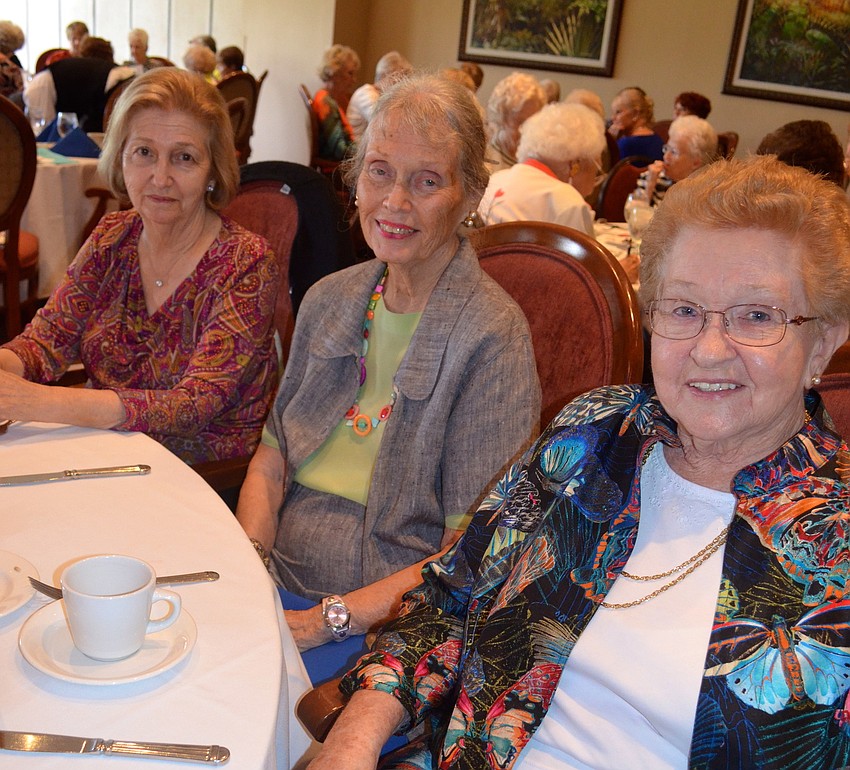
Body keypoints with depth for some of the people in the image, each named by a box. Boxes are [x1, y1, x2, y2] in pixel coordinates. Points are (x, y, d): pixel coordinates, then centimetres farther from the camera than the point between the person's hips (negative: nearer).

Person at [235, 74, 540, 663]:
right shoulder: (329, 300, 7)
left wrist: (333, 618, -20)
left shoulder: (492, 336, -13)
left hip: (388, 630, -5)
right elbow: (272, 461, 9)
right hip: (274, 587, 5)